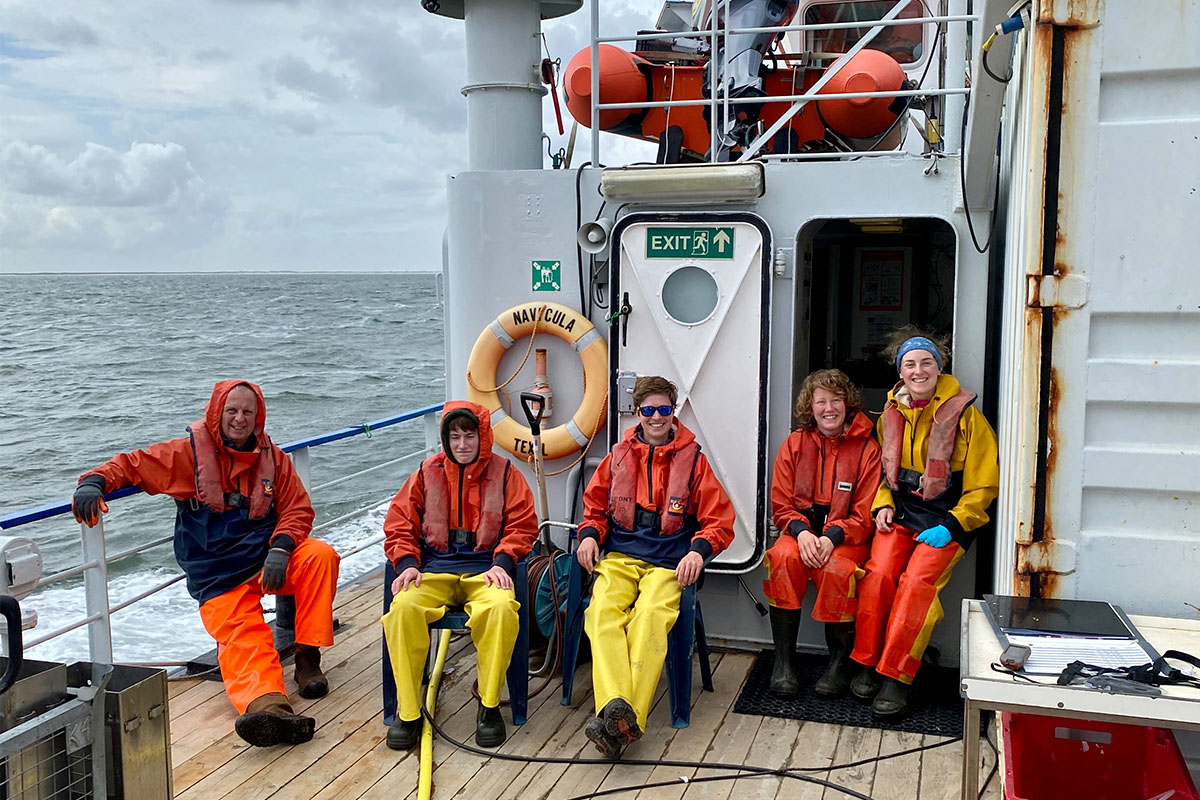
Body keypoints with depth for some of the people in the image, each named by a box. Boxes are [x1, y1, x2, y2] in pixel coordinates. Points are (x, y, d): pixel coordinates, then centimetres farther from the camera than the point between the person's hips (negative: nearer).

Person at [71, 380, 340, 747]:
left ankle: (307, 655, -15)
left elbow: (298, 509, 7)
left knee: (321, 556, -26)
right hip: (218, 575, -2)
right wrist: (93, 483, -18)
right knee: (242, 635, -26)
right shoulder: (188, 452, 2)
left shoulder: (272, 457, 8)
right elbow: (131, 464, 4)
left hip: (268, 558, 3)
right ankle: (266, 706, -53)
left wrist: (280, 550, -12)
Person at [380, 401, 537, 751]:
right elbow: (399, 525, 11)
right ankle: (407, 710, -17)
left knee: (501, 608, -35)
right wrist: (407, 564, -7)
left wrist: (502, 563, -10)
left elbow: (522, 525, 6)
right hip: (434, 570, 2)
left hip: (485, 570, -1)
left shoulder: (504, 473, 9)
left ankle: (489, 705, -16)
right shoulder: (427, 473, 13)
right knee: (403, 608, -31)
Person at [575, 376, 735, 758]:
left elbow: (719, 521, 10)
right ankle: (615, 706, -45)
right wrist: (590, 535, 2)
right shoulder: (619, 456, 18)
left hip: (668, 561, -2)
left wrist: (698, 550, -10)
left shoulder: (692, 459, 11)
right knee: (603, 610, -30)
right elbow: (595, 508, 25)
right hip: (619, 555, 3)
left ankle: (625, 721, -42)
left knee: (650, 616, -33)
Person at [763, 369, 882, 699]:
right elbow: (781, 505, 4)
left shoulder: (867, 448, -3)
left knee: (837, 569, -34)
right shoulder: (795, 443, 5)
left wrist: (831, 537, -22)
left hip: (847, 536, -2)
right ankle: (783, 662, -21)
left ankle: (840, 663, -10)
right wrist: (801, 532, -17)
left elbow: (864, 516, -6)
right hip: (802, 531, 2)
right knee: (783, 557, -31)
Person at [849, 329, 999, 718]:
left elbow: (984, 485, -4)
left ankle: (896, 678, -17)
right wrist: (883, 505, 4)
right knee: (878, 574, -20)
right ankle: (867, 665, -8)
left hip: (947, 517, -4)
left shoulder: (965, 414, -7)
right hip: (901, 511, 4)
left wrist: (952, 526, -14)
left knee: (917, 582, -25)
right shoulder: (892, 413, 10)